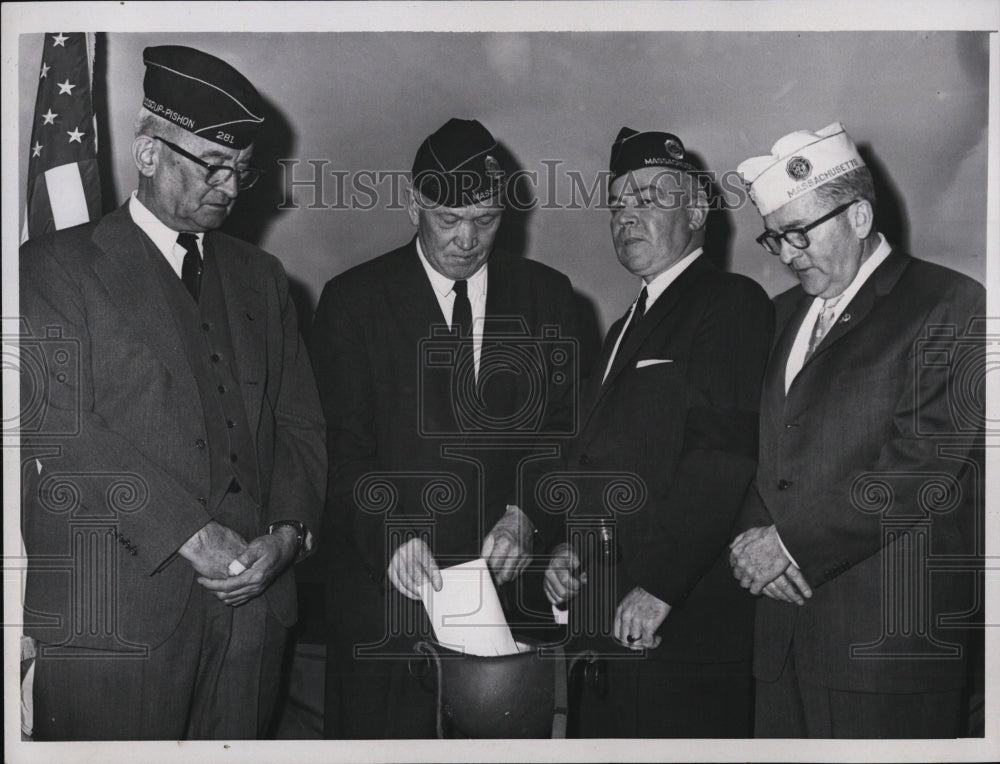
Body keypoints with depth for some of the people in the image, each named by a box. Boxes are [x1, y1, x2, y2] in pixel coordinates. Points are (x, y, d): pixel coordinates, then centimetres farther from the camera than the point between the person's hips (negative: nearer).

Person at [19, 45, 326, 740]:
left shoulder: (260, 277, 18)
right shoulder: (56, 268, 0)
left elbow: (300, 425, 14)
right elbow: (57, 429, -12)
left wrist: (287, 532, -4)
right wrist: (189, 533, -16)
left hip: (249, 602, 5)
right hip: (112, 620, -4)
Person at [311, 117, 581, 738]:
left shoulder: (547, 295, 8)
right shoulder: (352, 301, 1)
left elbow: (564, 431, 7)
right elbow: (343, 453, -3)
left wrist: (527, 516, -10)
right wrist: (389, 538, -19)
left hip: (510, 588, 2)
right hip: (387, 589, -2)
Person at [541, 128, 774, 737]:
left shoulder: (733, 304, -8)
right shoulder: (632, 322, 22)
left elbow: (724, 456, -19)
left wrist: (658, 584, -22)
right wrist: (569, 544, 7)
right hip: (609, 617, 9)